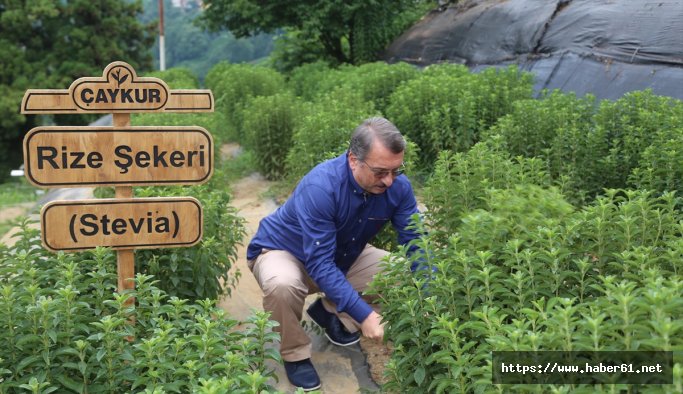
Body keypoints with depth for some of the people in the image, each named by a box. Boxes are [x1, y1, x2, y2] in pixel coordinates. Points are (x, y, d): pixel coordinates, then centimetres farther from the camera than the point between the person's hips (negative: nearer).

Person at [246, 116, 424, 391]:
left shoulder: (397, 186, -21)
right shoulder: (320, 187, -37)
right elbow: (319, 264, -38)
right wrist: (364, 314, -42)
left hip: (342, 255, 5)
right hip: (283, 252, -5)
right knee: (282, 284, -39)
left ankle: (331, 311, 9)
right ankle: (295, 354, -8)